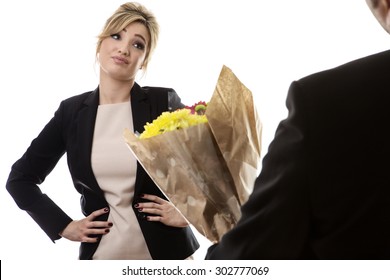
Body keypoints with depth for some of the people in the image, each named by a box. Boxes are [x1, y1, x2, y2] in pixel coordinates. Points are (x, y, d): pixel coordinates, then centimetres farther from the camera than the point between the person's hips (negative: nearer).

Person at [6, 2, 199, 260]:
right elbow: (20, 179, 9)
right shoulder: (72, 110, 1)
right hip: (101, 255, 2)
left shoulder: (163, 103, -6)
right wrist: (63, 227, 1)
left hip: (166, 252, -2)